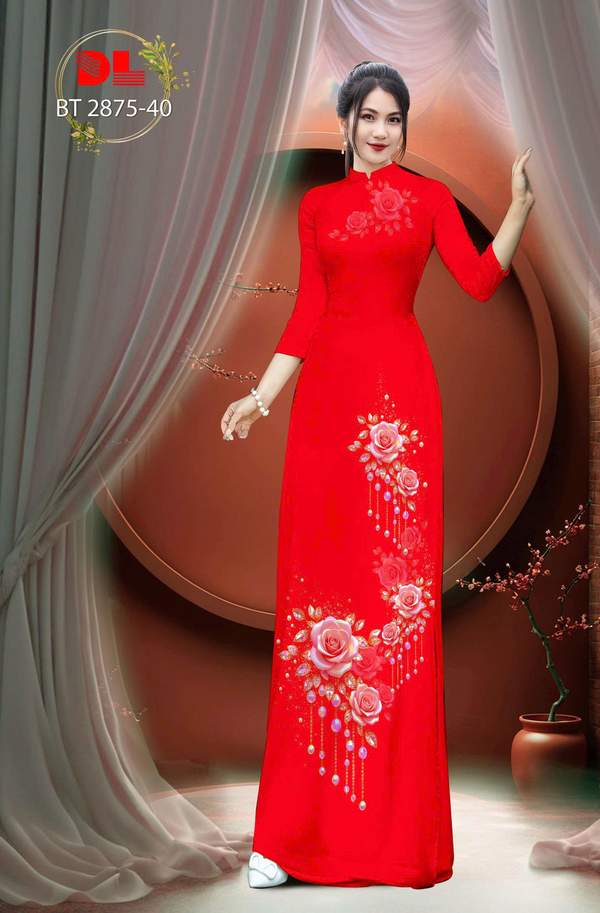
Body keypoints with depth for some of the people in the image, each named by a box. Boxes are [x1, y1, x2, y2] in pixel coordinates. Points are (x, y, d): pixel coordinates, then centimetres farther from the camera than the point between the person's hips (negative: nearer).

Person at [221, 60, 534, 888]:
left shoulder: (428, 196, 9)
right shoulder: (317, 206, 16)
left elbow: (480, 280, -5)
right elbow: (308, 313, 13)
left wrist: (521, 204, -14)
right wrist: (262, 395, 6)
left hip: (399, 392, -2)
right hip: (326, 394, 2)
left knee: (398, 587, -4)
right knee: (316, 589, 0)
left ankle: (397, 821, 8)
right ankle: (299, 824, 7)